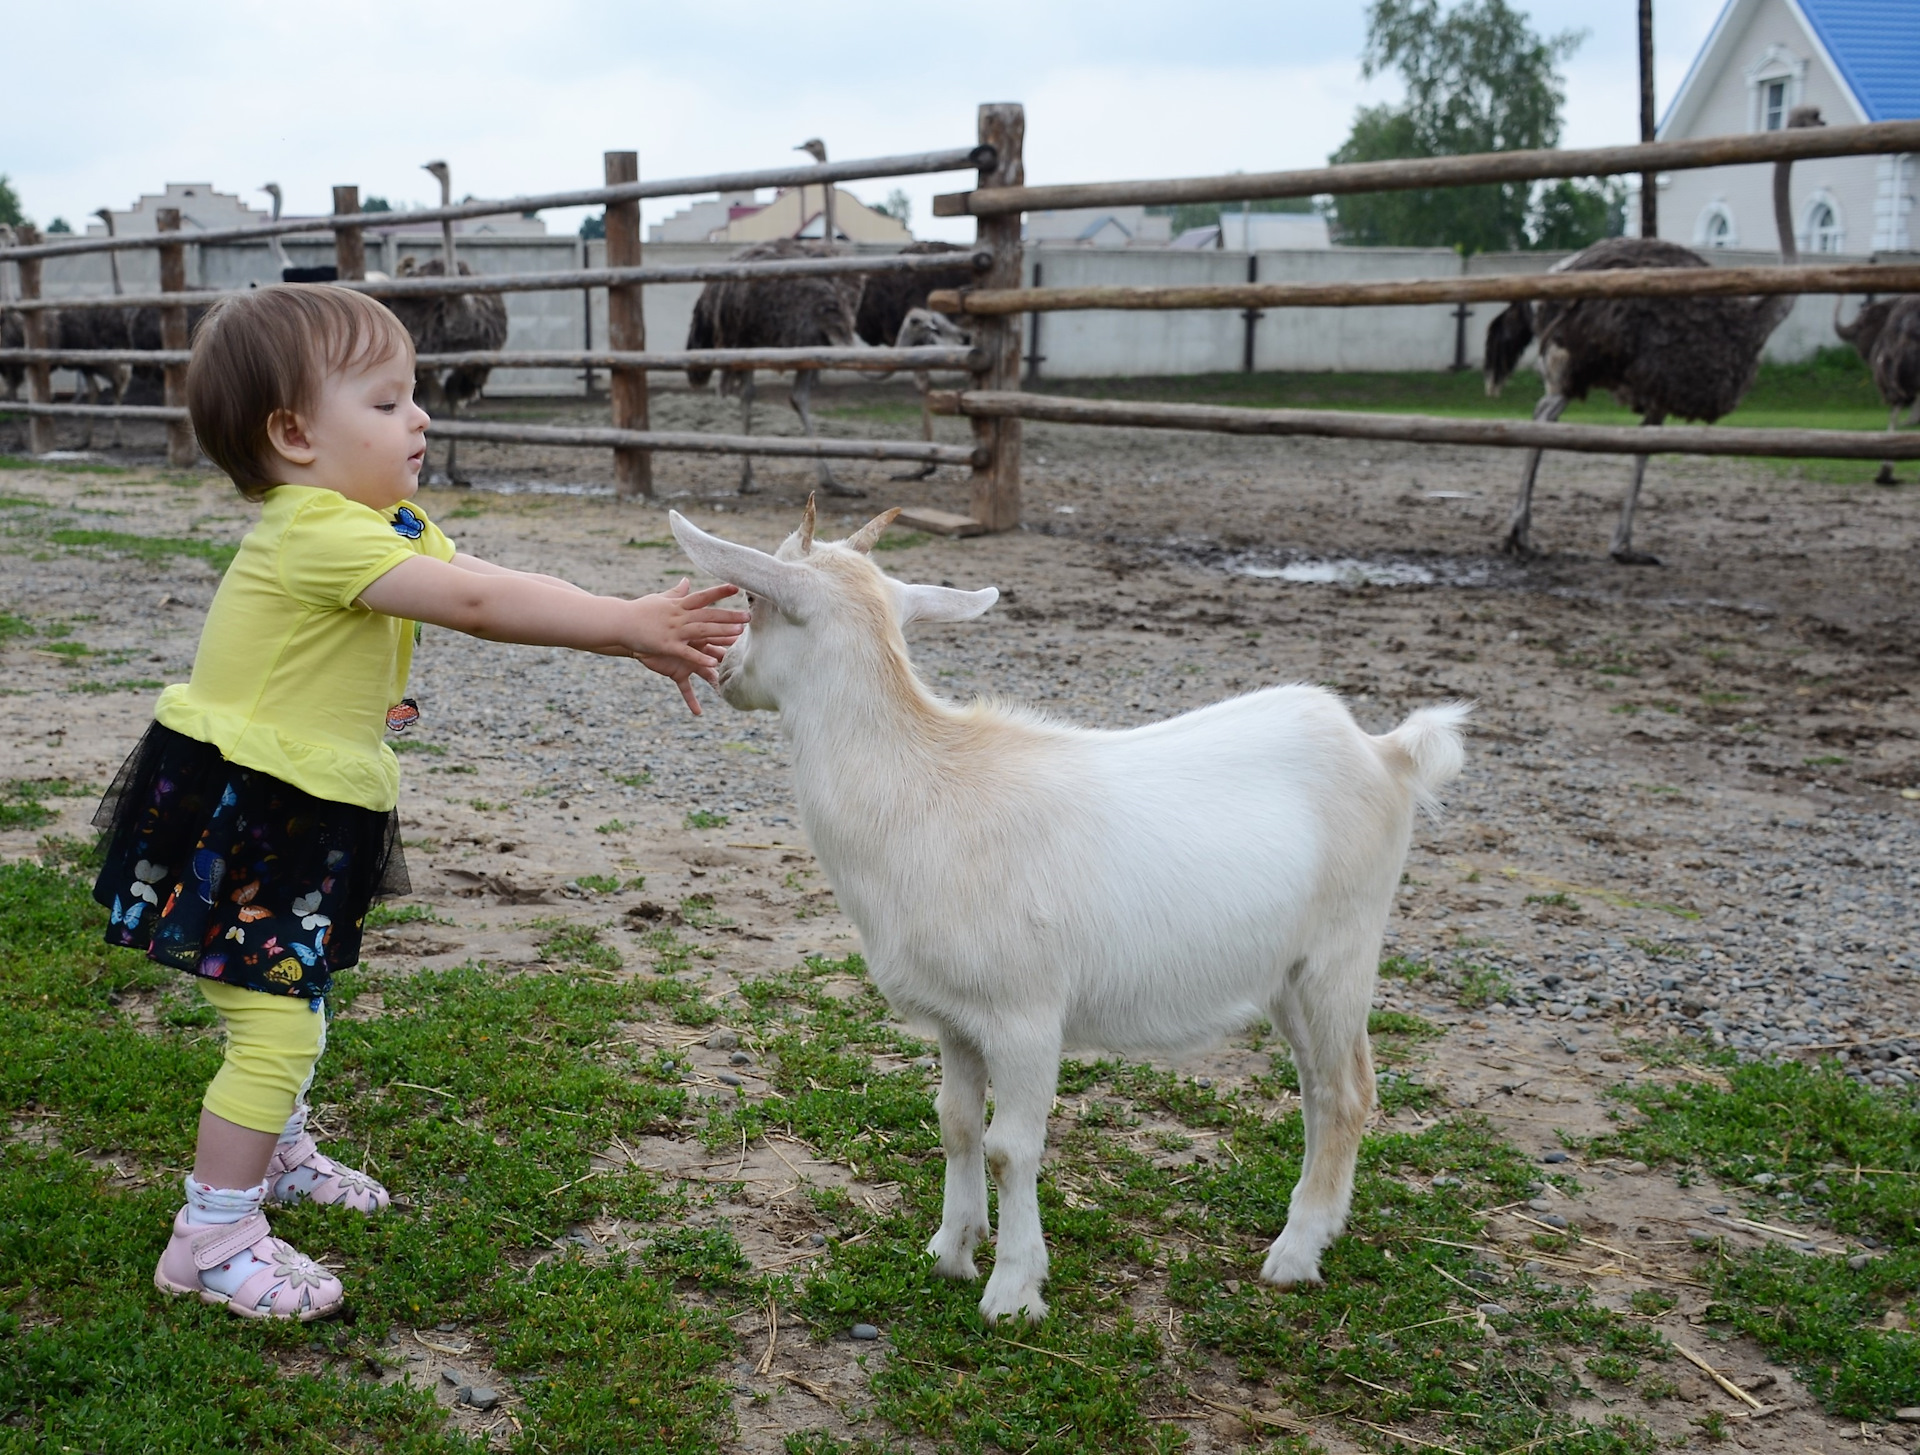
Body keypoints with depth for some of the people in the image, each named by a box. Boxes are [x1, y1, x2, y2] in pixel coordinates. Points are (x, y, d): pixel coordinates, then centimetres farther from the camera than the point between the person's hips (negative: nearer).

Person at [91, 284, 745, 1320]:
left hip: (298, 814, 10)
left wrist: (638, 635, -14)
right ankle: (214, 1235, 5)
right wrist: (629, 623, -30)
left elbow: (500, 596, -2)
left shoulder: (384, 524, 7)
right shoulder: (317, 530, -25)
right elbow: (475, 601, -33)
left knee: (293, 1000, 26)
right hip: (232, 813, -10)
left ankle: (275, 1155, 47)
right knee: (275, 1026, -9)